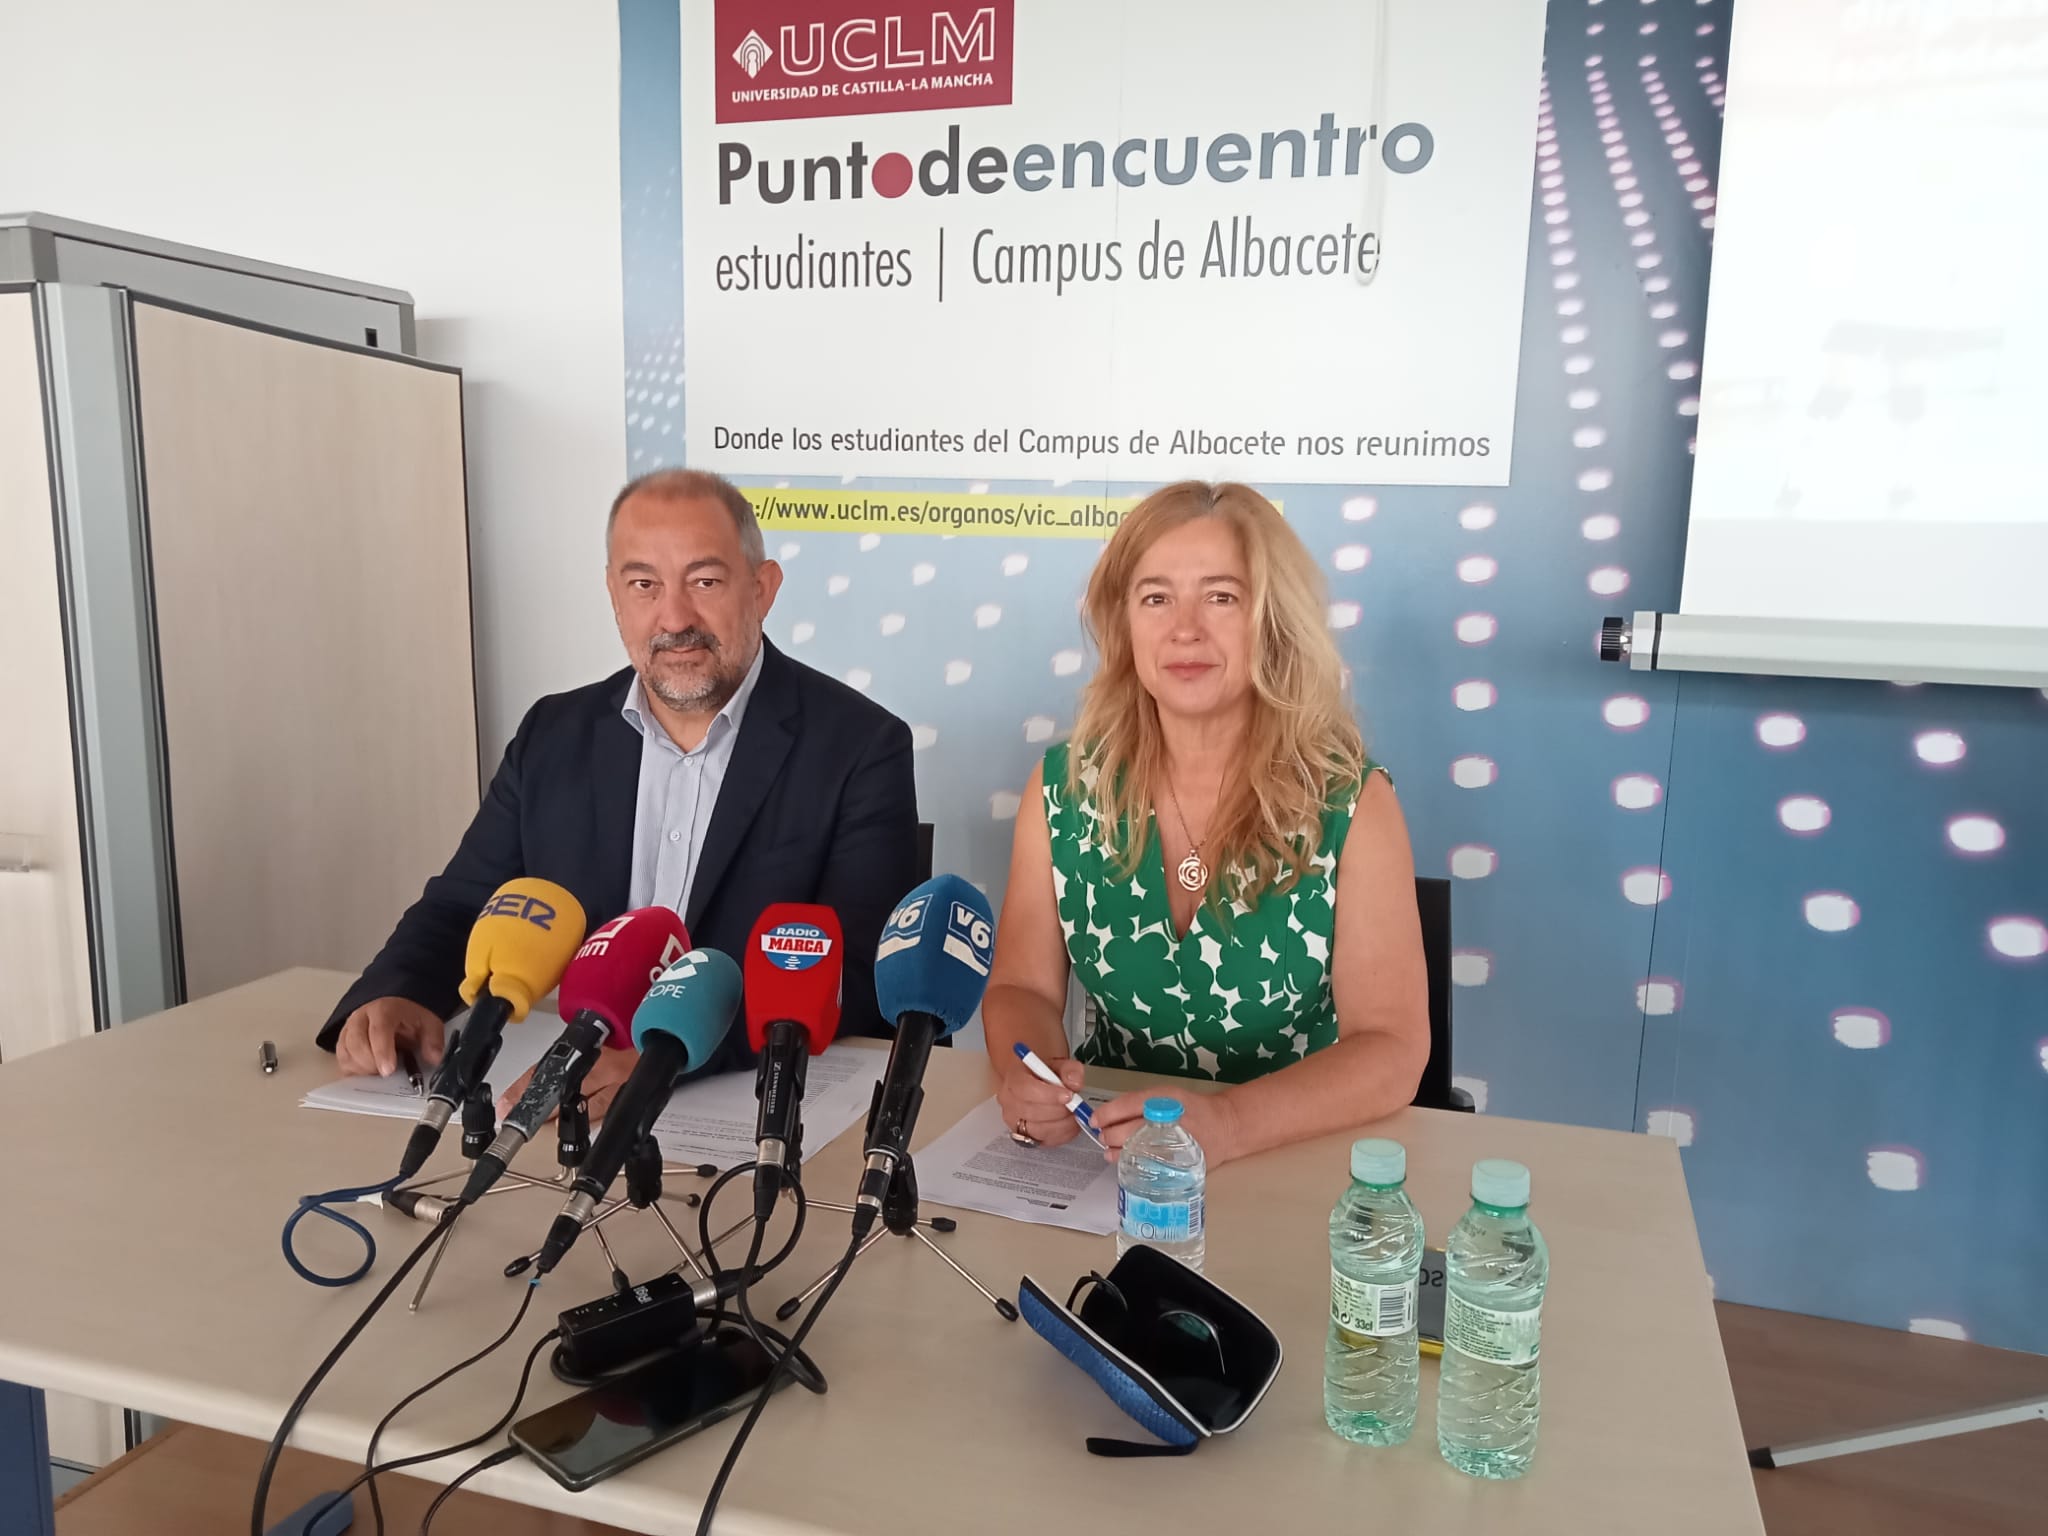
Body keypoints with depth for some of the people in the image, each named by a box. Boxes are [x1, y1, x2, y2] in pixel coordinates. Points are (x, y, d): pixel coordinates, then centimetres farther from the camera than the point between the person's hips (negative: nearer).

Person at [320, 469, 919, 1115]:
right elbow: (462, 907, 12)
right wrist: (392, 996, -10)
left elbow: (852, 976, -17)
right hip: (574, 1110, 3)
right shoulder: (553, 736, 6)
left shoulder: (862, 748, -9)